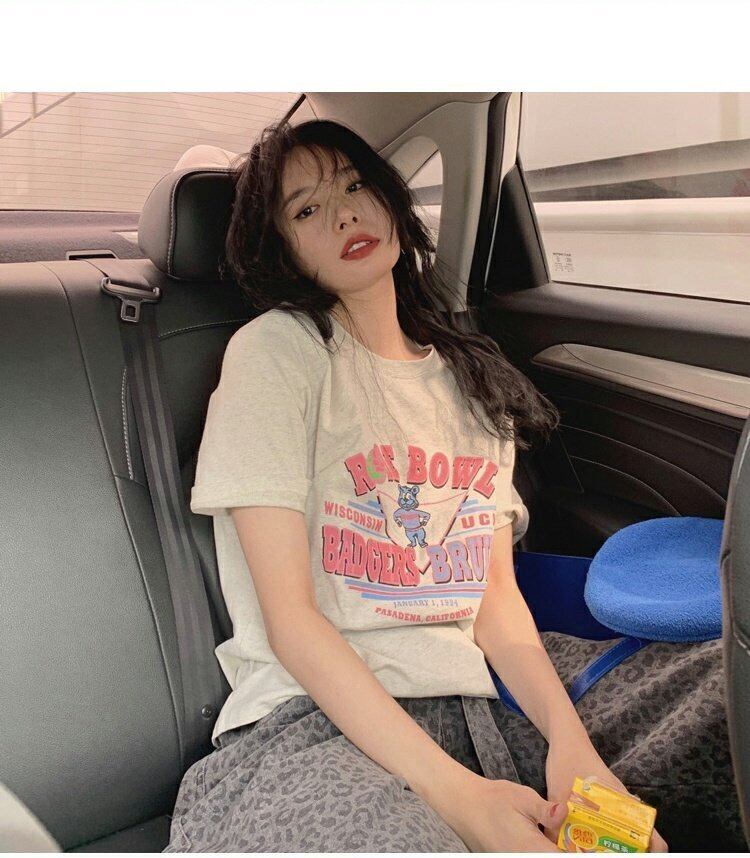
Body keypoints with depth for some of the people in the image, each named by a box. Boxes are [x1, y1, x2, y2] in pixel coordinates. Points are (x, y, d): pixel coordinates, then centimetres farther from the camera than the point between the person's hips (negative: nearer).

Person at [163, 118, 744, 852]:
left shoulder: (472, 375, 13)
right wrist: (455, 791, -19)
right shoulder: (274, 351, -5)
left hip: (474, 696, 6)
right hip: (316, 717, -5)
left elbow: (496, 590, 8)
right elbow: (290, 620, -11)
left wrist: (569, 740, -9)